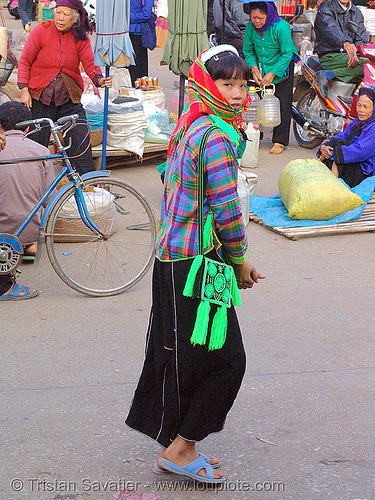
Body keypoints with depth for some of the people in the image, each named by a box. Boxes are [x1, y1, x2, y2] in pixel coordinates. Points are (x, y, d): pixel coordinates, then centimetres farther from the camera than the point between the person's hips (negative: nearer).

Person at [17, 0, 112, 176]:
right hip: (40, 98, -1)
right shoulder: (41, 31, -4)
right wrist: (24, 90, -10)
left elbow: (90, 65, -7)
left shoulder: (81, 38, 1)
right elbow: (25, 61, -1)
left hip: (70, 100, 1)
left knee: (81, 145, -7)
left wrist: (99, 80, -29)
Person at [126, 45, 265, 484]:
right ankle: (180, 450, 5)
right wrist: (240, 262, -4)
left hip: (172, 258, 10)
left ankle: (175, 448, 25)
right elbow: (226, 208, -19)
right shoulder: (215, 135, -17)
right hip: (197, 262, -10)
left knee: (177, 357, 15)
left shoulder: (187, 128, 13)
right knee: (225, 357, -1)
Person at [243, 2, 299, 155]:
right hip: (261, 68, 4)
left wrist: (272, 73, -23)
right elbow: (248, 51, 4)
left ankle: (279, 141, -1)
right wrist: (254, 68, -12)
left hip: (282, 67, -4)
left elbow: (287, 54, -20)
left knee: (282, 104, -6)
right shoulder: (250, 28, -10)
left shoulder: (281, 27, -24)